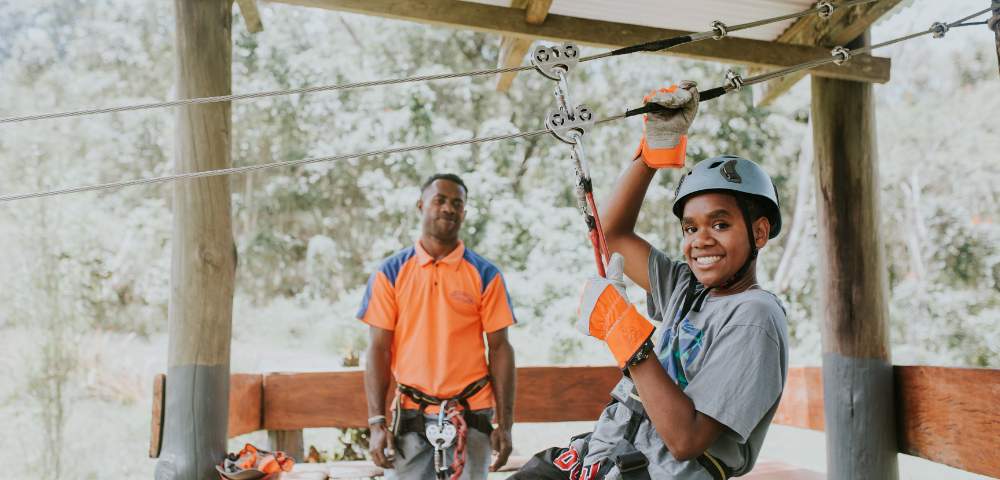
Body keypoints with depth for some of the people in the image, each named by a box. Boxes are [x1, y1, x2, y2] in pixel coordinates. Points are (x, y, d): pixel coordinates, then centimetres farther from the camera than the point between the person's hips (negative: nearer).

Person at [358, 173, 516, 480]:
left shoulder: (485, 275, 2)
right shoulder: (390, 273, 3)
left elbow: (500, 349, 2)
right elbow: (378, 350, 2)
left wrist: (504, 424, -2)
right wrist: (376, 422, -4)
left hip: (470, 416, 0)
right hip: (410, 418, 0)